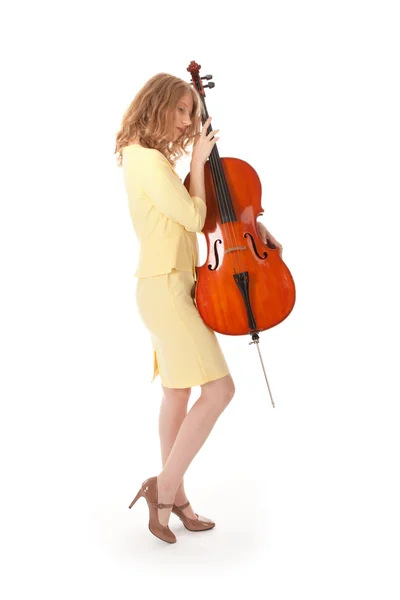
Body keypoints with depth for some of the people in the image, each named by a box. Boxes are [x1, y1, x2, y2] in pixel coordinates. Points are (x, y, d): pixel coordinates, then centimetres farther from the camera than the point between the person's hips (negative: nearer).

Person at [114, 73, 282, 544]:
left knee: (178, 392, 14)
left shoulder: (145, 156, 15)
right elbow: (193, 217, -13)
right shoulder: (149, 160, -16)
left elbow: (186, 214, 13)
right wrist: (197, 160, -4)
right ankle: (165, 487, 0)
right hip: (165, 287, -11)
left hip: (172, 284, 11)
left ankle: (174, 495, 25)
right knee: (219, 389, -12)